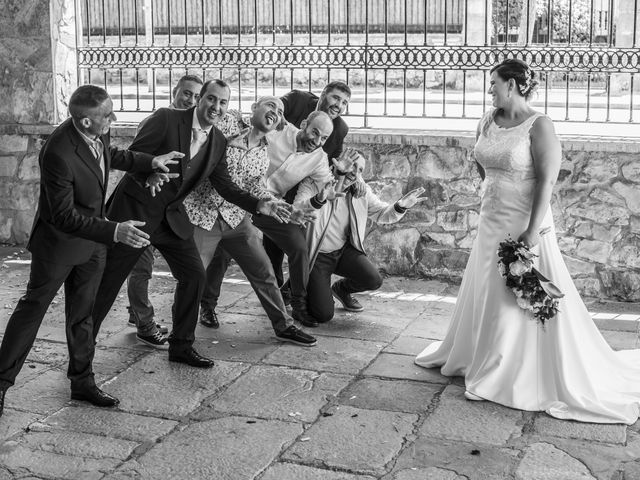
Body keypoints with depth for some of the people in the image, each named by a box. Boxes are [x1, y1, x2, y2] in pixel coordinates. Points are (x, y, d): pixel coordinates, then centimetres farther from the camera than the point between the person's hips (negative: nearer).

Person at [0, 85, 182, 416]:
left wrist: (151, 162, 15)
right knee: (33, 307, 5)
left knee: (82, 313, 14)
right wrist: (114, 232, -38)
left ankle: (82, 382, 25)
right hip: (59, 240, -7)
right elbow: (64, 217, -31)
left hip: (92, 240, 7)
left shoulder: (98, 135, -10)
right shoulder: (58, 154, -34)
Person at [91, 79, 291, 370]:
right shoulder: (166, 119, -14)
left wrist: (260, 206, -8)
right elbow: (131, 157, -12)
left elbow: (226, 187, 5)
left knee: (194, 275, 0)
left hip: (171, 215, 6)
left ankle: (181, 345, 16)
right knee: (108, 280, 1)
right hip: (136, 208, -5)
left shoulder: (219, 143, 3)